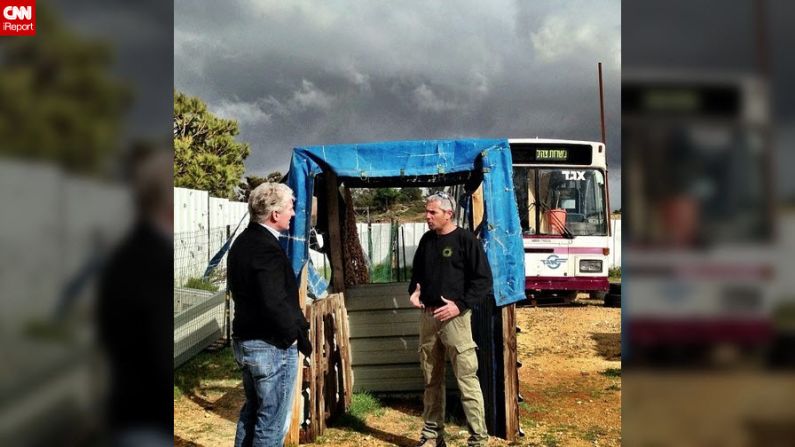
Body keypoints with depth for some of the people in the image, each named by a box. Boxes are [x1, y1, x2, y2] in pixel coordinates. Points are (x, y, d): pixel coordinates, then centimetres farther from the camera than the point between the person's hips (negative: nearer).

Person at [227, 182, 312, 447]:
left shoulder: (242, 242, 8)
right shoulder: (267, 249, -22)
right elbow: (275, 305, -28)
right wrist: (296, 335, -12)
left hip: (244, 340, 10)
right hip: (271, 346, -10)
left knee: (252, 410, 22)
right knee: (273, 421, 1)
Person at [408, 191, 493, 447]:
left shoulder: (465, 240, -7)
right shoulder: (426, 240, 13)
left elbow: (483, 279, -8)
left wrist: (460, 305, -16)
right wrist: (414, 291, 5)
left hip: (454, 317, -6)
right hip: (428, 316, 7)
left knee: (466, 379, -8)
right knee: (431, 379, 13)